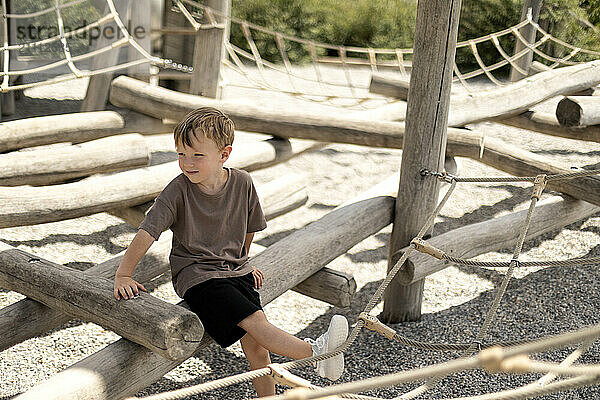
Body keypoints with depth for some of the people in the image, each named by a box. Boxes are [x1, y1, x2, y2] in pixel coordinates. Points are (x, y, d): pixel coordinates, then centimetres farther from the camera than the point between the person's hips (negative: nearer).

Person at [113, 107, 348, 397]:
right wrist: (123, 275, -17)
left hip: (235, 269, 4)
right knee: (254, 321, -24)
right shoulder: (179, 190, -10)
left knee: (254, 344, -12)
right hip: (195, 274, -4)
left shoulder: (242, 183, -2)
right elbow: (147, 232, -12)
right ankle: (317, 351, -31)